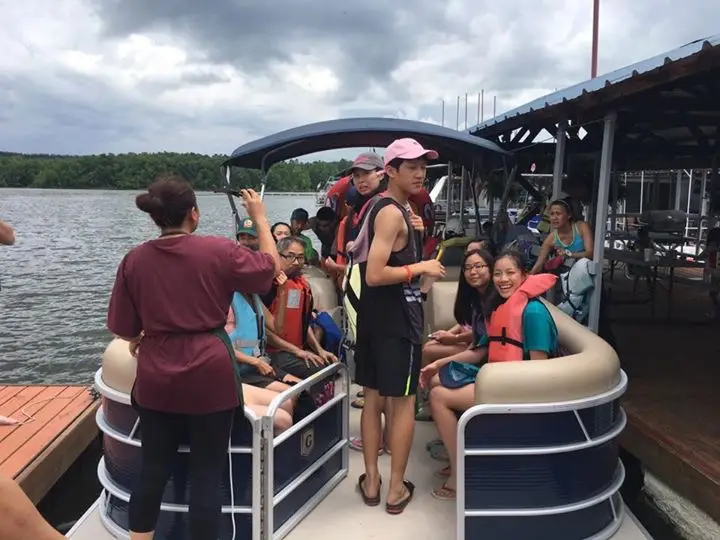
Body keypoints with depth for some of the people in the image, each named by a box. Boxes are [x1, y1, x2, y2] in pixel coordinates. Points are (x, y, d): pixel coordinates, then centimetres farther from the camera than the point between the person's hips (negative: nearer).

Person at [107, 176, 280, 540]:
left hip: (156, 378, 3)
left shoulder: (134, 259, -1)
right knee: (207, 472, 9)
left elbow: (124, 330, 4)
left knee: (154, 468, 18)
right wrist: (260, 218, 13)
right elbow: (272, 267, 5)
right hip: (209, 375, -3)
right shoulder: (219, 250, -10)